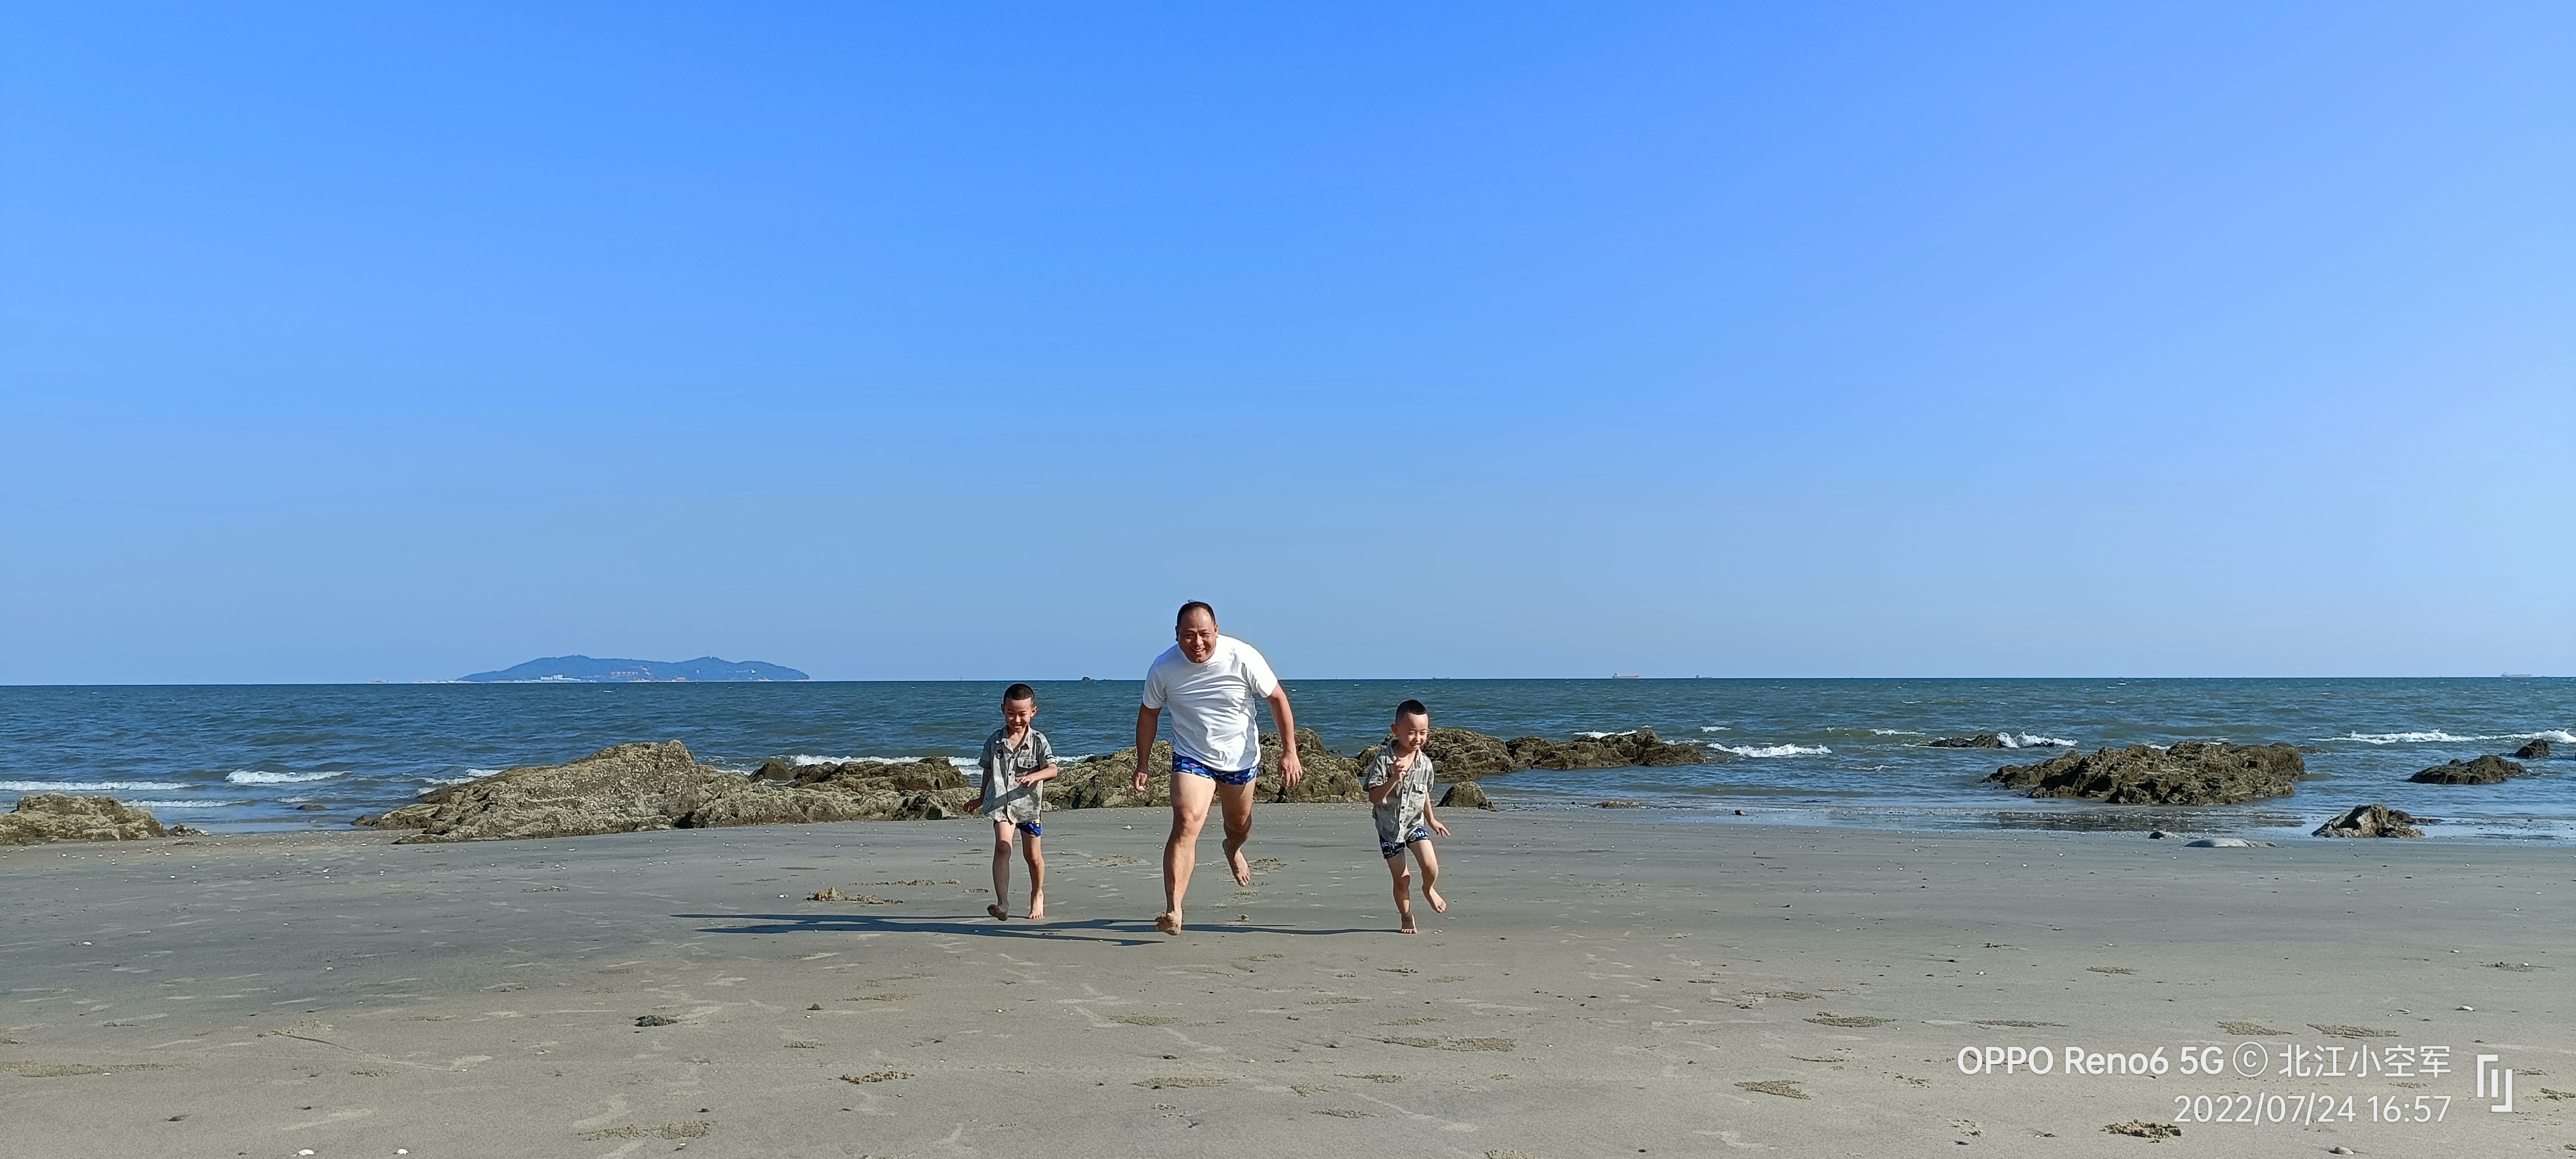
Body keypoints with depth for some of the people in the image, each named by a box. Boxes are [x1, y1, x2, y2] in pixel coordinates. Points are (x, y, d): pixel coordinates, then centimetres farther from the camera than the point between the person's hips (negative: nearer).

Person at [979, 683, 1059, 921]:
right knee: (1002, 846, -21)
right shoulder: (994, 741, 2)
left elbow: (1053, 770, -13)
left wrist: (1034, 776, -32)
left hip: (1028, 803, 0)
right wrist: (982, 798, 25)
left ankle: (1038, 894, 40)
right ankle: (1002, 903, -29)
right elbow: (988, 771, 16)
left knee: (1033, 855, 13)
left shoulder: (1038, 741, -4)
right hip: (1000, 802, 0)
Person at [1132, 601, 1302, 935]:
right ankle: (1173, 909, -25)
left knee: (1239, 825, 21)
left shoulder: (1242, 657, -21)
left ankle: (1233, 850, 60)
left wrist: (1290, 752, -11)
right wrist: (1143, 764, 1)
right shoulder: (1164, 668, -16)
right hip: (1191, 758, -1)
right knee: (1186, 823, -22)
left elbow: (1277, 698, -9)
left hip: (1241, 757, 1)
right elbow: (1149, 712, 1)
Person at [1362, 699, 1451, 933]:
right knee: (1402, 879, 4)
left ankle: (1429, 890, 20)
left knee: (1431, 866, -15)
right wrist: (1395, 777, -35)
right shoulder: (1384, 760, -18)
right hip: (1389, 827, -2)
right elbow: (1374, 797, -23)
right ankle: (1407, 918, 26)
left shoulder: (1425, 762, -5)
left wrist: (1432, 819, 24)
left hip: (1415, 822, 2)